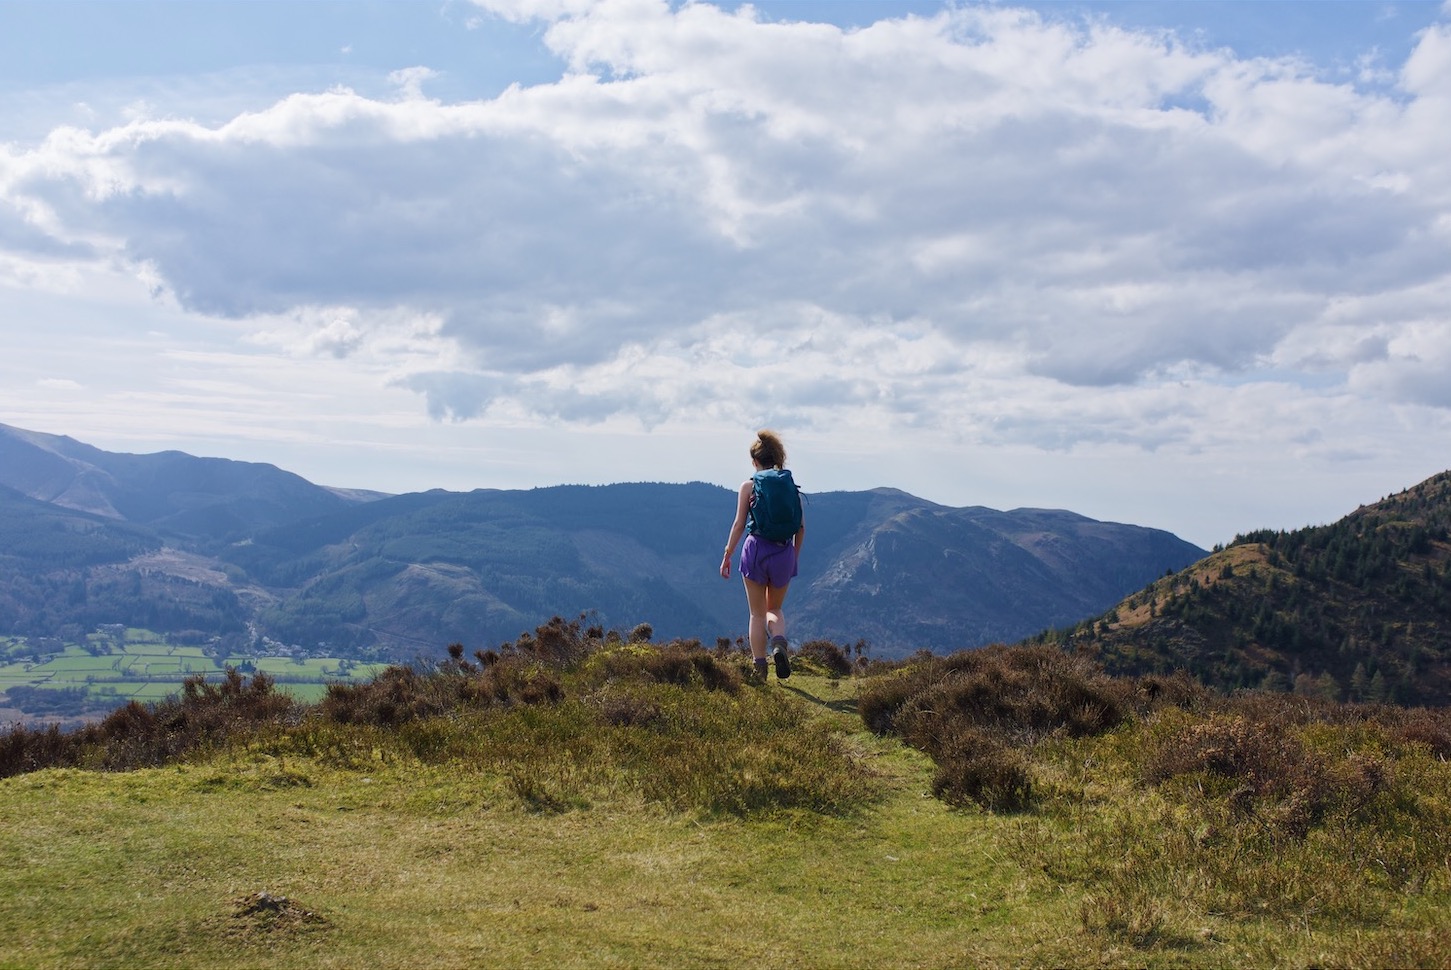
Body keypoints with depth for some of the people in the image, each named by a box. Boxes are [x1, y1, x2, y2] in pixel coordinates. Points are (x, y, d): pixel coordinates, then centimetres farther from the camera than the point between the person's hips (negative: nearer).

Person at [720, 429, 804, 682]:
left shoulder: (749, 485, -3)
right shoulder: (790, 485, 4)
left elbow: (739, 524, -6)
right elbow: (801, 526, 5)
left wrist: (727, 555, 1)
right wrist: (795, 554, 18)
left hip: (756, 550, -2)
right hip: (784, 553, 2)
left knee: (758, 613, 11)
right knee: (775, 609, 20)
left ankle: (759, 667, 8)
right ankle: (779, 642, -9)